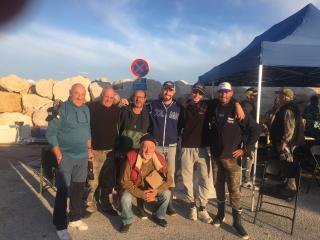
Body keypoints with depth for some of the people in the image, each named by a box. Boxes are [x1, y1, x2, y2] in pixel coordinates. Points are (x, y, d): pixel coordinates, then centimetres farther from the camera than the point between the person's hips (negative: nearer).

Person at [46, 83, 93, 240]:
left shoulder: (86, 109, 7)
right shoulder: (62, 109, -13)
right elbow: (50, 132, -13)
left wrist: (89, 149, 14)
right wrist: (58, 154, -15)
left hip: (83, 157, 6)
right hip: (66, 157, -6)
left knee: (78, 189, 15)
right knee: (63, 191, 0)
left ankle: (75, 218, 32)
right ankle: (60, 226, 16)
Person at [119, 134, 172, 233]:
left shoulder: (159, 159, -18)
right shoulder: (131, 157, -26)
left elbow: (168, 180, -10)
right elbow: (125, 181, -20)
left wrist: (156, 191, -27)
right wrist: (140, 194, -28)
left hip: (152, 188, 2)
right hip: (134, 188, -2)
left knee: (166, 193, -20)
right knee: (125, 198, -31)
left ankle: (158, 216, 11)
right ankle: (127, 221, 2)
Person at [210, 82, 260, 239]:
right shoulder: (214, 109, 3)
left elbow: (255, 129, -8)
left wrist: (245, 149, -11)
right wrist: (211, 147, 7)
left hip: (232, 157, -4)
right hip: (215, 156, 4)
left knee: (234, 190, 2)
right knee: (219, 187, 16)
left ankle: (237, 221, 16)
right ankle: (220, 214, 34)